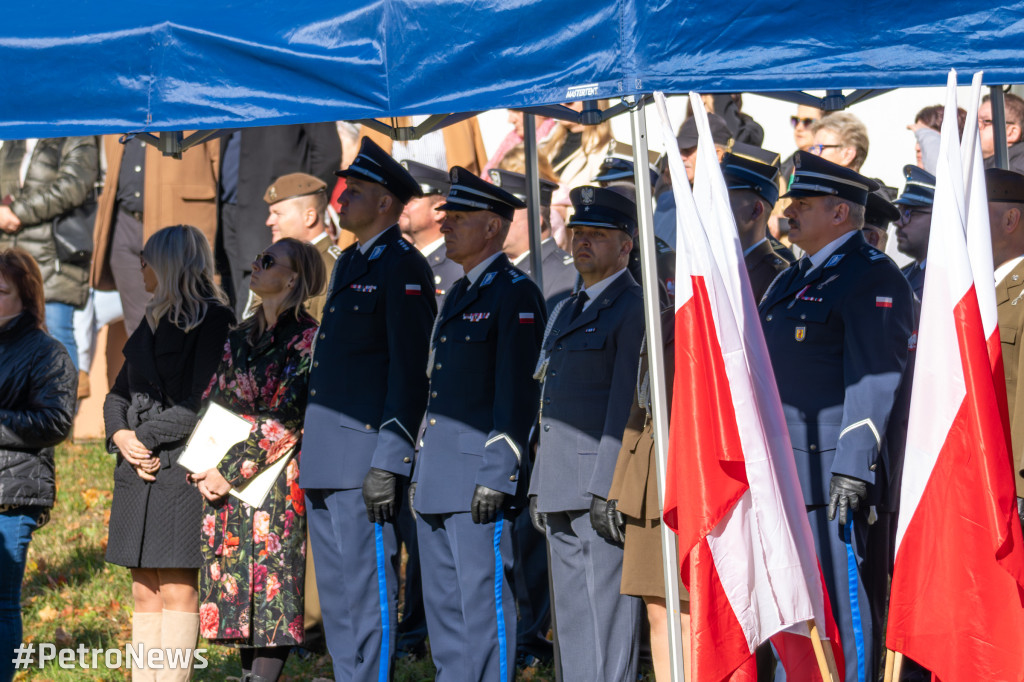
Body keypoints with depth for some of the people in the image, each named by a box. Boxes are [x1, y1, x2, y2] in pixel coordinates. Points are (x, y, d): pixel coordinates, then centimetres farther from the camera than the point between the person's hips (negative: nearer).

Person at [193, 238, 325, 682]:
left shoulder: (307, 338, -7)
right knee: (238, 591, 7)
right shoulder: (241, 337, 15)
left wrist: (231, 471, -15)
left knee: (273, 590, -7)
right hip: (222, 481, 7)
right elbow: (211, 401, 15)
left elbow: (286, 418, -14)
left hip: (274, 480, -7)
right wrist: (200, 467, 0)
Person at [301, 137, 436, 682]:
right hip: (325, 455, 10)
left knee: (366, 590, -7)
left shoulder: (404, 269, -10)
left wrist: (387, 464, -20)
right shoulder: (348, 264, 19)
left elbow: (410, 372, -16)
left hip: (366, 450, -10)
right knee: (335, 594, 13)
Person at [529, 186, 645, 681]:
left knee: (607, 618, -9)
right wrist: (538, 488, 17)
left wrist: (607, 489, -20)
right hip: (562, 491, 9)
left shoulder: (636, 309, -7)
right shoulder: (564, 314, 21)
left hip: (606, 488, -9)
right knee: (572, 621, 11)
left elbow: (627, 404, -14)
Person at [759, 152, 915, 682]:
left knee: (839, 605, -6)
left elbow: (875, 380, -17)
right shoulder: (793, 280, 20)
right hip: (780, 474, 9)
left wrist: (852, 470, -23)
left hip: (829, 473, -9)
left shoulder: (872, 278, -9)